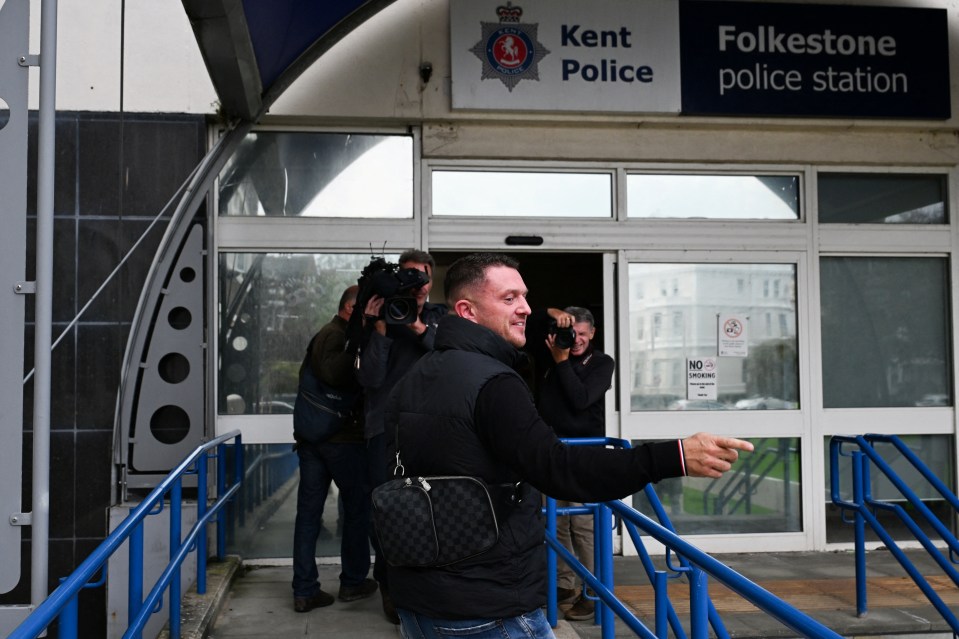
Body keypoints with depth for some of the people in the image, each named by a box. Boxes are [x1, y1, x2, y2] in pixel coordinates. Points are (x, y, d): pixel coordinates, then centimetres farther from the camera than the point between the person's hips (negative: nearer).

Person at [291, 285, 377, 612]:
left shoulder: (321, 335, 19)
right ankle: (353, 582, 14)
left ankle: (304, 591, 6)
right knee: (358, 507, 6)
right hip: (343, 437, -8)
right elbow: (333, 374, -28)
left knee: (308, 512, 5)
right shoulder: (338, 334, -10)